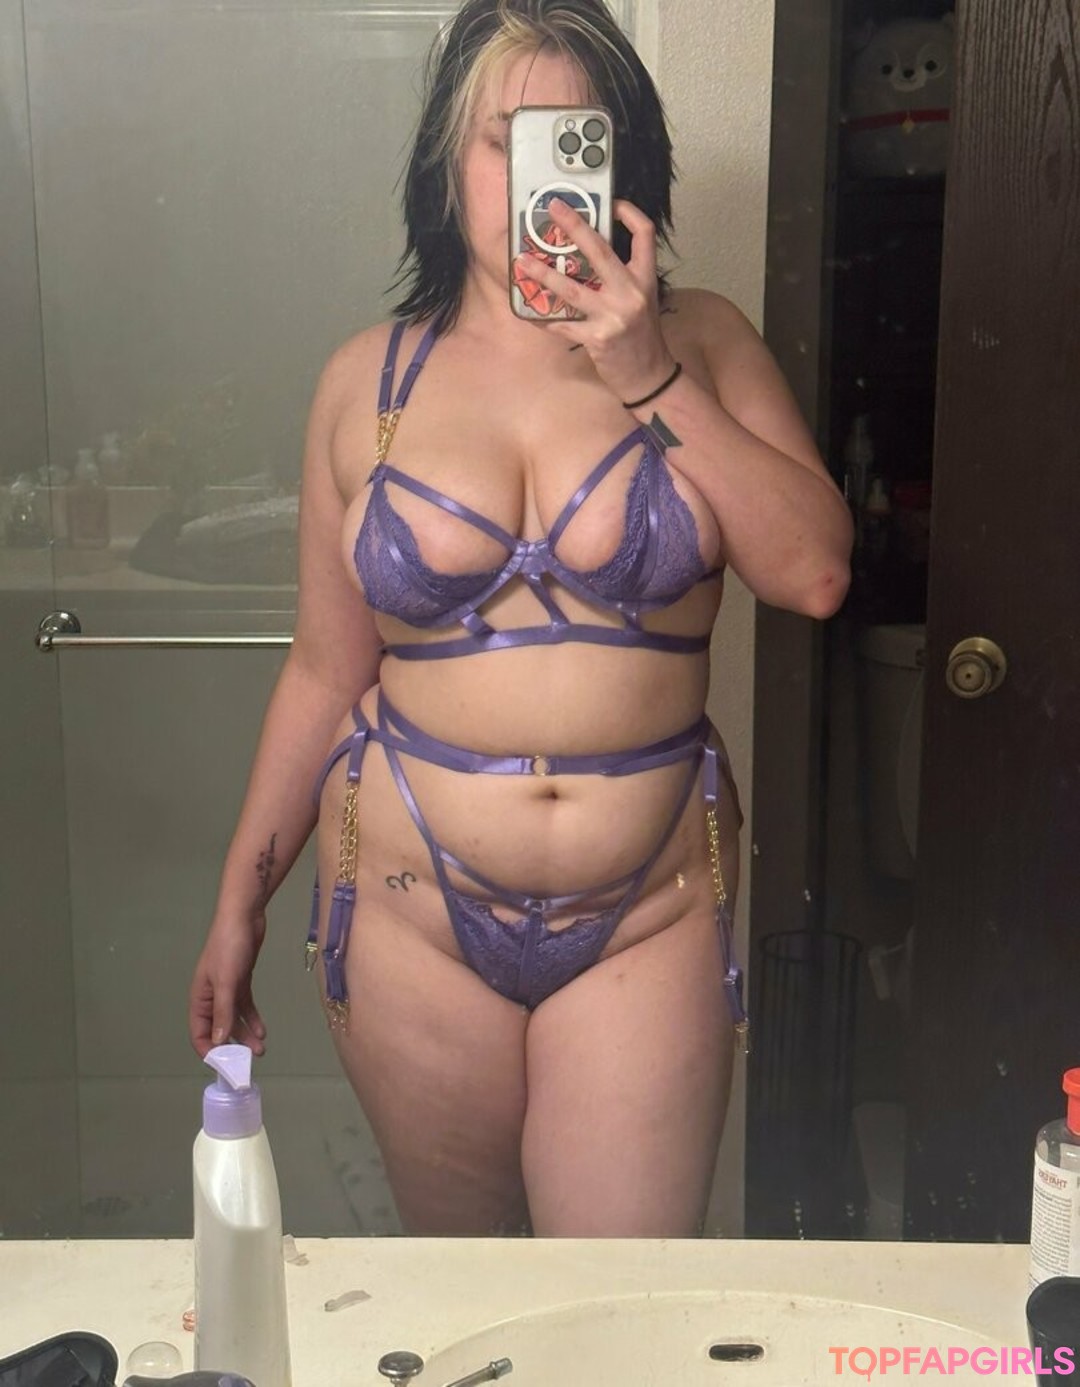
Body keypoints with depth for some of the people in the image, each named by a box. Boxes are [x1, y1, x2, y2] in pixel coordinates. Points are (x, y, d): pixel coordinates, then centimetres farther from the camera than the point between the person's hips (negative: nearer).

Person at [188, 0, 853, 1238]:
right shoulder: (369, 381, 1)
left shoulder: (700, 342, -1)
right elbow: (324, 673, 5)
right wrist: (239, 903, 8)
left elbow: (814, 574, -11)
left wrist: (652, 380, -17)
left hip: (650, 915, 0)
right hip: (414, 909, 1)